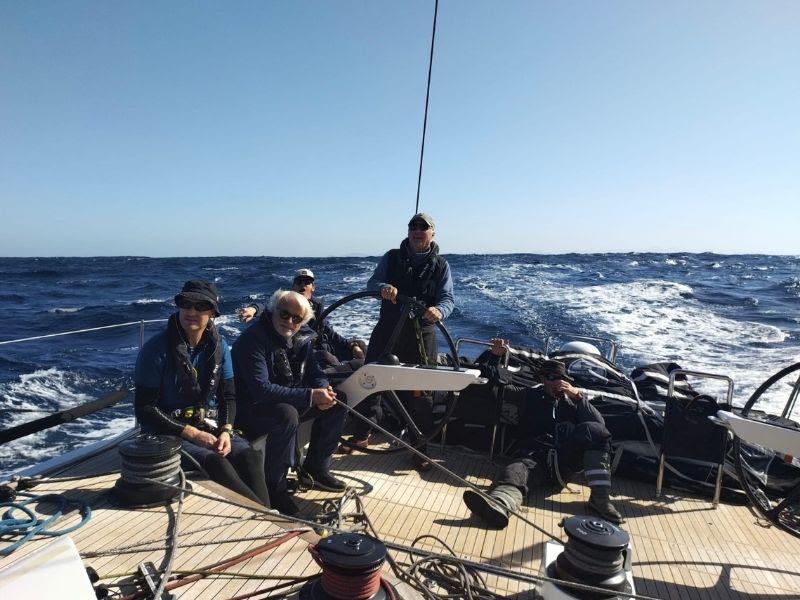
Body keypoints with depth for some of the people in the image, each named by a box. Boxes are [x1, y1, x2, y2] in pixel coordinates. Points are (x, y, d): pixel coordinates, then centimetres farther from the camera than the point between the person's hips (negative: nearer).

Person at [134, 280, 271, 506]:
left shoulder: (218, 346, 3)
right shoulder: (157, 349, -11)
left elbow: (228, 396, 8)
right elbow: (145, 409, -11)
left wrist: (226, 431, -11)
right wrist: (193, 434, -16)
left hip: (210, 427, 4)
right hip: (168, 433, -4)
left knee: (250, 457, -24)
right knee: (217, 465, -30)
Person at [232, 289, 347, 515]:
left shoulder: (299, 340, 4)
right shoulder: (253, 339, -21)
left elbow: (316, 373, 7)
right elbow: (261, 389, -30)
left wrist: (324, 392, -19)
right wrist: (311, 395, -33)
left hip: (291, 401, 8)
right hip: (252, 410, -8)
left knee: (336, 404, -4)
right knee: (287, 415, -37)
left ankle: (316, 468, 9)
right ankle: (274, 486, -18)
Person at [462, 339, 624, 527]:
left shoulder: (571, 401, 26)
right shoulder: (529, 395, 25)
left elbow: (599, 425, 10)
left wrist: (578, 396, -2)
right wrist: (497, 357, 3)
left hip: (565, 458, 1)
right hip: (535, 455, -1)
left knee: (594, 430, -24)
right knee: (520, 468, -35)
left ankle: (600, 497, -32)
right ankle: (499, 505, -69)